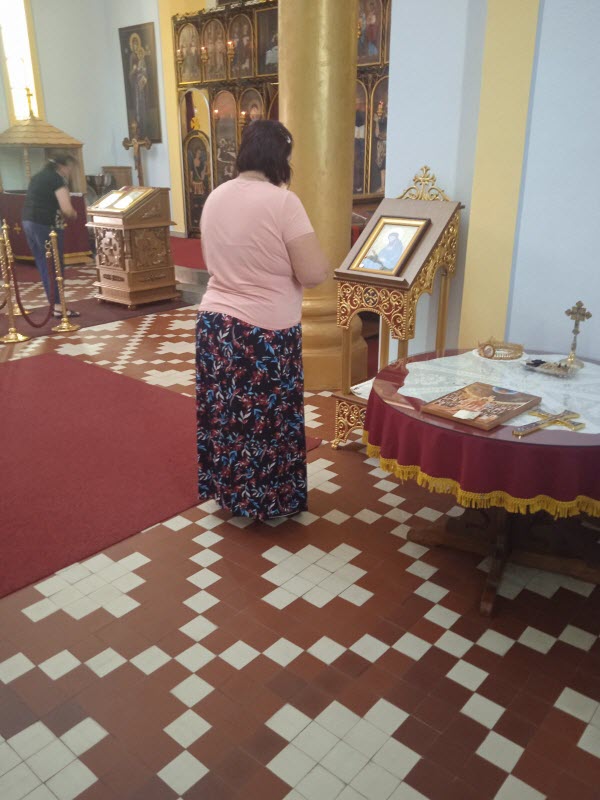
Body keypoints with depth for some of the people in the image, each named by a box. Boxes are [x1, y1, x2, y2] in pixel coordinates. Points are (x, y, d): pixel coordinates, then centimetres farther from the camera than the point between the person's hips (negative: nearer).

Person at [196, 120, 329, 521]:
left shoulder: (216, 197, 6)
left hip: (215, 322, 7)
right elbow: (314, 273, -19)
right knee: (268, 417, 9)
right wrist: (324, 263, 2)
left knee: (224, 414, 17)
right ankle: (271, 501, 25)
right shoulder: (282, 201, -16)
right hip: (266, 332, -6)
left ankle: (227, 493, 34)